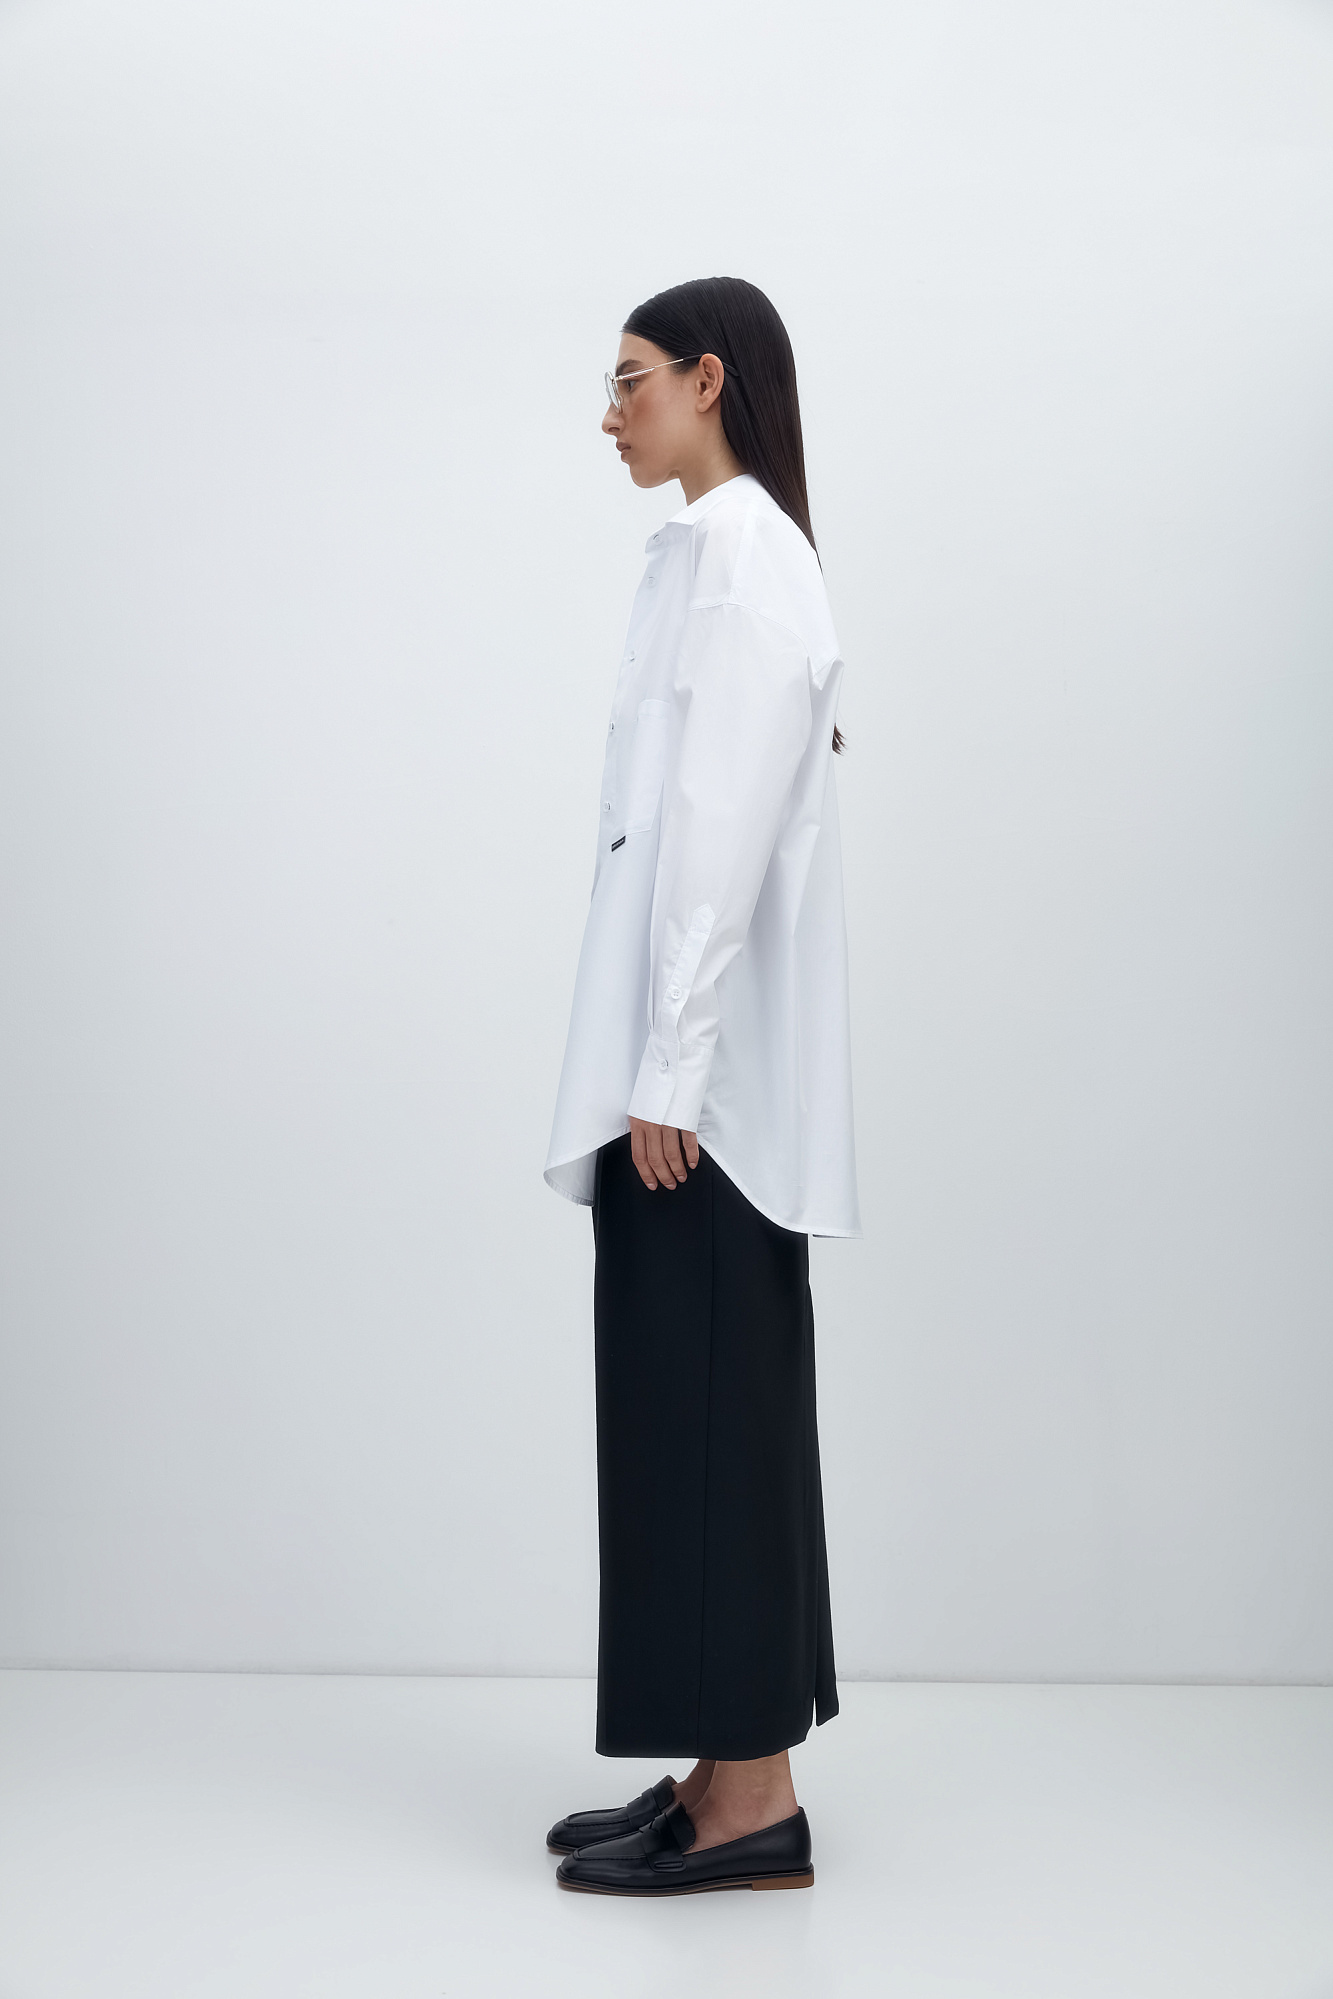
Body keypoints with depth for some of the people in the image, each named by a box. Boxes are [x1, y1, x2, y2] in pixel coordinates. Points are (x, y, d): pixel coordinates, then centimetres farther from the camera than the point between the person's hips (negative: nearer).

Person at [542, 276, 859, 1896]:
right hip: (683, 1062, 10)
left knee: (711, 1411, -3)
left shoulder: (740, 561, -12)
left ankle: (753, 1805, 8)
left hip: (710, 1072, -10)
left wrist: (669, 1073, -20)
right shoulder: (714, 553, 17)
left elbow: (726, 836, -19)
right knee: (690, 1411, 12)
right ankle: (724, 1777, 22)